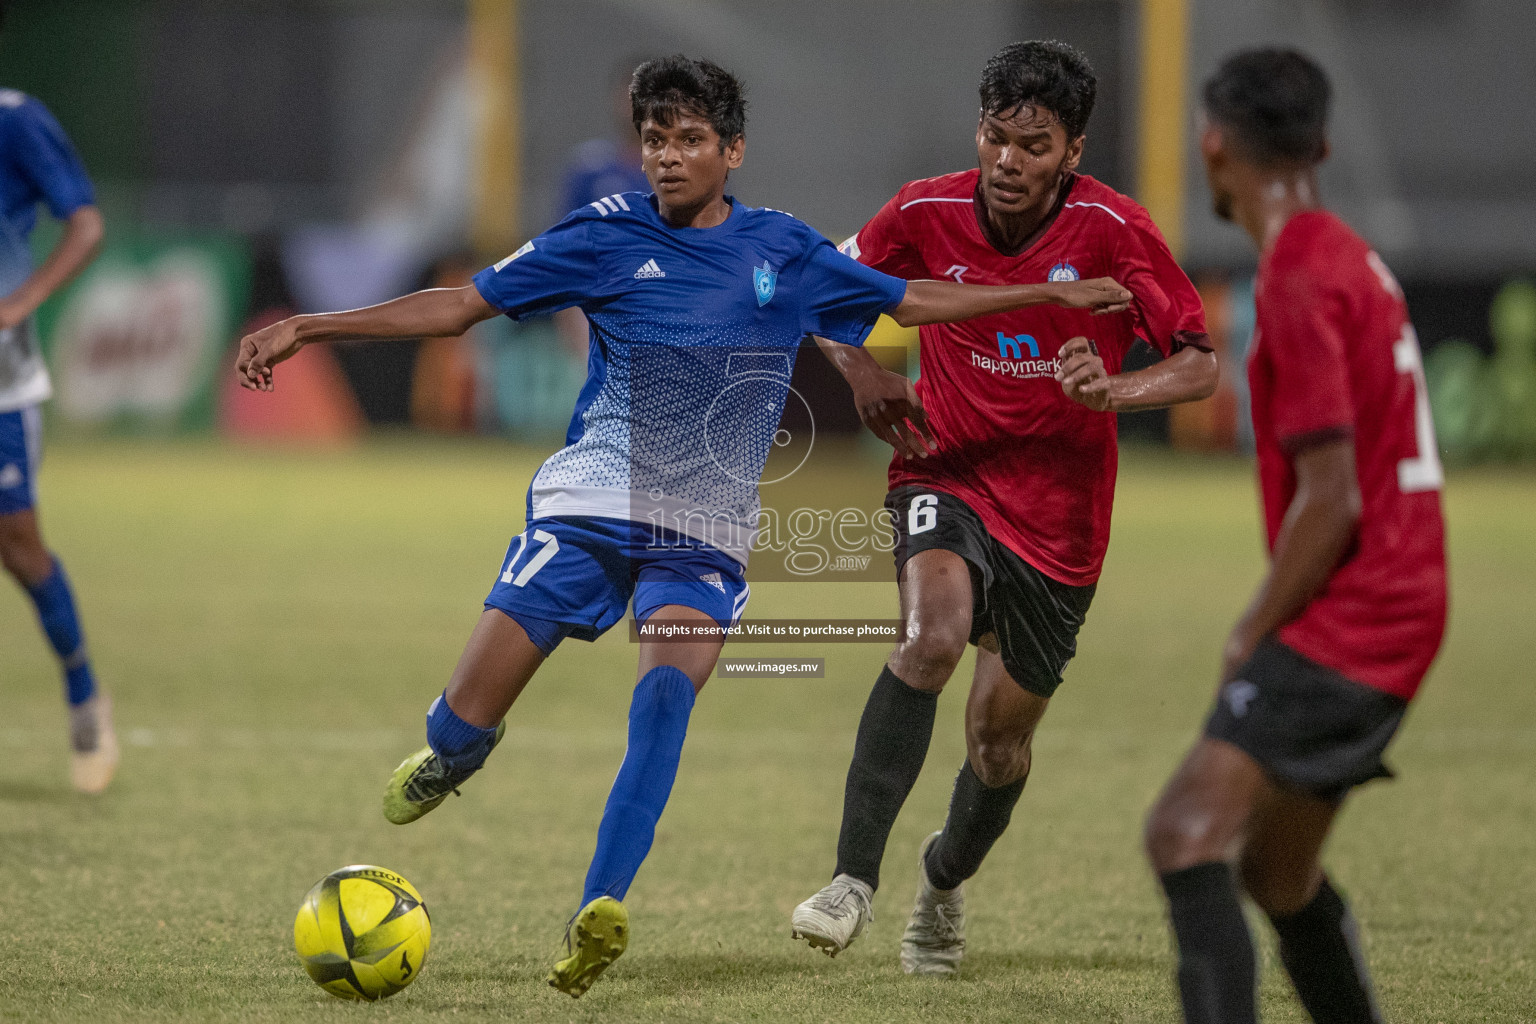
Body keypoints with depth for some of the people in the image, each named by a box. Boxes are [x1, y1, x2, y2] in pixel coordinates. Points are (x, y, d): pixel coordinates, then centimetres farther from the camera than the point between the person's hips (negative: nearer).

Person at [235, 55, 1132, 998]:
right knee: (467, 718, -10)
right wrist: (308, 328, -1)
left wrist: (1051, 293, 18)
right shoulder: (610, 235, 2)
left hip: (707, 532, 1)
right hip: (591, 503, -1)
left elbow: (917, 301, 21)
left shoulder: (785, 251, 8)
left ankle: (600, 911, -33)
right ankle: (448, 761, 28)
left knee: (669, 690, -28)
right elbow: (459, 307, 5)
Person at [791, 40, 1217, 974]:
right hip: (946, 480, 0)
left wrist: (1114, 391, -30)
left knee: (1000, 740, 8)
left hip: (1060, 519, 1)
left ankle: (948, 878, 43)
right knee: (934, 629, -32)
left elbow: (1201, 366, -10)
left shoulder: (1114, 230, -13)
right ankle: (855, 880, -32)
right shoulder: (928, 213, -8)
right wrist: (862, 369, -10)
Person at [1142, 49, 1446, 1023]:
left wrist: (1253, 636, -8)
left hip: (1345, 617, -10)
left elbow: (1329, 504, -20)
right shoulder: (1355, 261, 16)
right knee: (1275, 871, 20)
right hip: (1398, 612, 10)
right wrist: (1276, 627, 21)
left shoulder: (1302, 282, -15)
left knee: (1186, 834, -20)